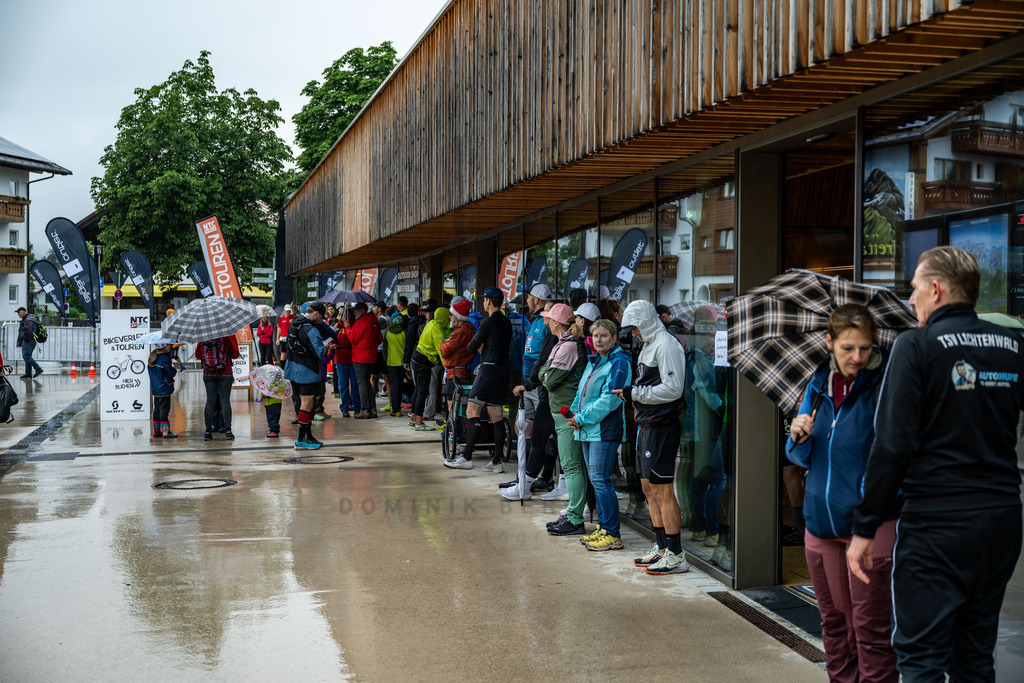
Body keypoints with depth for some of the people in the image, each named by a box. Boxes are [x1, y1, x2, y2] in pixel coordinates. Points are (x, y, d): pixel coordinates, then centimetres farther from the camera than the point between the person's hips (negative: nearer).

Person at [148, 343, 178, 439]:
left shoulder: (152, 357, 9)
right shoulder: (164, 358, -16)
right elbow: (171, 373, -15)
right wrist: (174, 370, 5)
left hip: (155, 389, 8)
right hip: (164, 389, -8)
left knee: (157, 410, 14)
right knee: (164, 410, -6)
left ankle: (156, 431, 19)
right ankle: (166, 432, -4)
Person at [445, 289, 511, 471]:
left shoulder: (489, 323, -10)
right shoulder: (507, 323, 14)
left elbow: (471, 348, -6)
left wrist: (477, 346, 15)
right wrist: (482, 348, 8)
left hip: (488, 370, -8)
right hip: (503, 370, 8)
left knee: (472, 412, -7)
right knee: (496, 416, 8)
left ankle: (467, 457, -11)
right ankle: (497, 461, 7)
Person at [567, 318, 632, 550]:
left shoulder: (618, 362, -10)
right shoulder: (594, 361, 18)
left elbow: (609, 399, -17)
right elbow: (582, 391, 21)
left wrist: (582, 418, -14)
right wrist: (575, 414, 2)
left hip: (605, 429, -9)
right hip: (588, 428, 9)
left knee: (600, 479, -11)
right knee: (595, 479, 12)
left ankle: (613, 535, -7)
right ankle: (602, 527, 21)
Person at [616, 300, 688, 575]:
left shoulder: (666, 345, -14)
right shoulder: (649, 345, 18)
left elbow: (672, 389, -21)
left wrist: (635, 393, -16)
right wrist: (633, 393, 7)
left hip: (662, 426, -10)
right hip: (647, 425, 10)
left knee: (662, 490, -8)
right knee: (649, 488, 15)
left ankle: (676, 556, -2)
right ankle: (662, 548, 25)